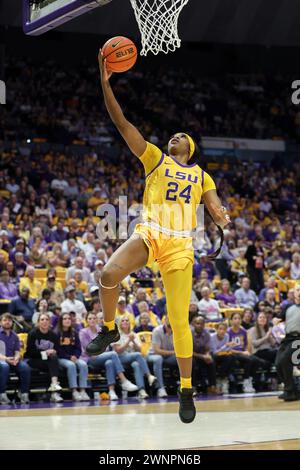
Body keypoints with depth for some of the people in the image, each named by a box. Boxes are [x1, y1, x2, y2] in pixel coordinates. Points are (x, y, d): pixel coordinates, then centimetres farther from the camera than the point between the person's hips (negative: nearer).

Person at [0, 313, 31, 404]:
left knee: (25, 367, -27)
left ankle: (24, 393, -18)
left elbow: (17, 352, 10)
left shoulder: (14, 336, 16)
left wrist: (16, 358, -14)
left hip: (13, 360, 4)